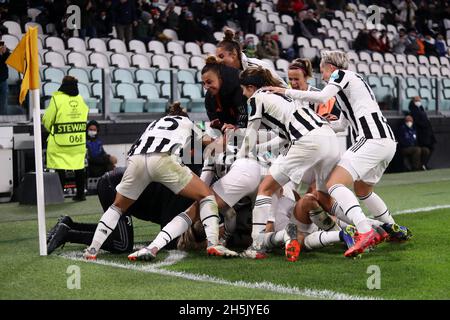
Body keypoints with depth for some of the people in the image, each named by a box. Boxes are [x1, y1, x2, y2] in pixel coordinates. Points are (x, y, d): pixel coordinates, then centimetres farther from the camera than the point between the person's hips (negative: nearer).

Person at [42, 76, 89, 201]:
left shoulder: (57, 99, -12)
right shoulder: (81, 99, 3)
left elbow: (47, 121, -7)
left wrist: (52, 129, 14)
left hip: (60, 141, -4)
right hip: (79, 141, 5)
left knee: (59, 169, 1)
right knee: (79, 167, 12)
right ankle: (80, 194, 17)